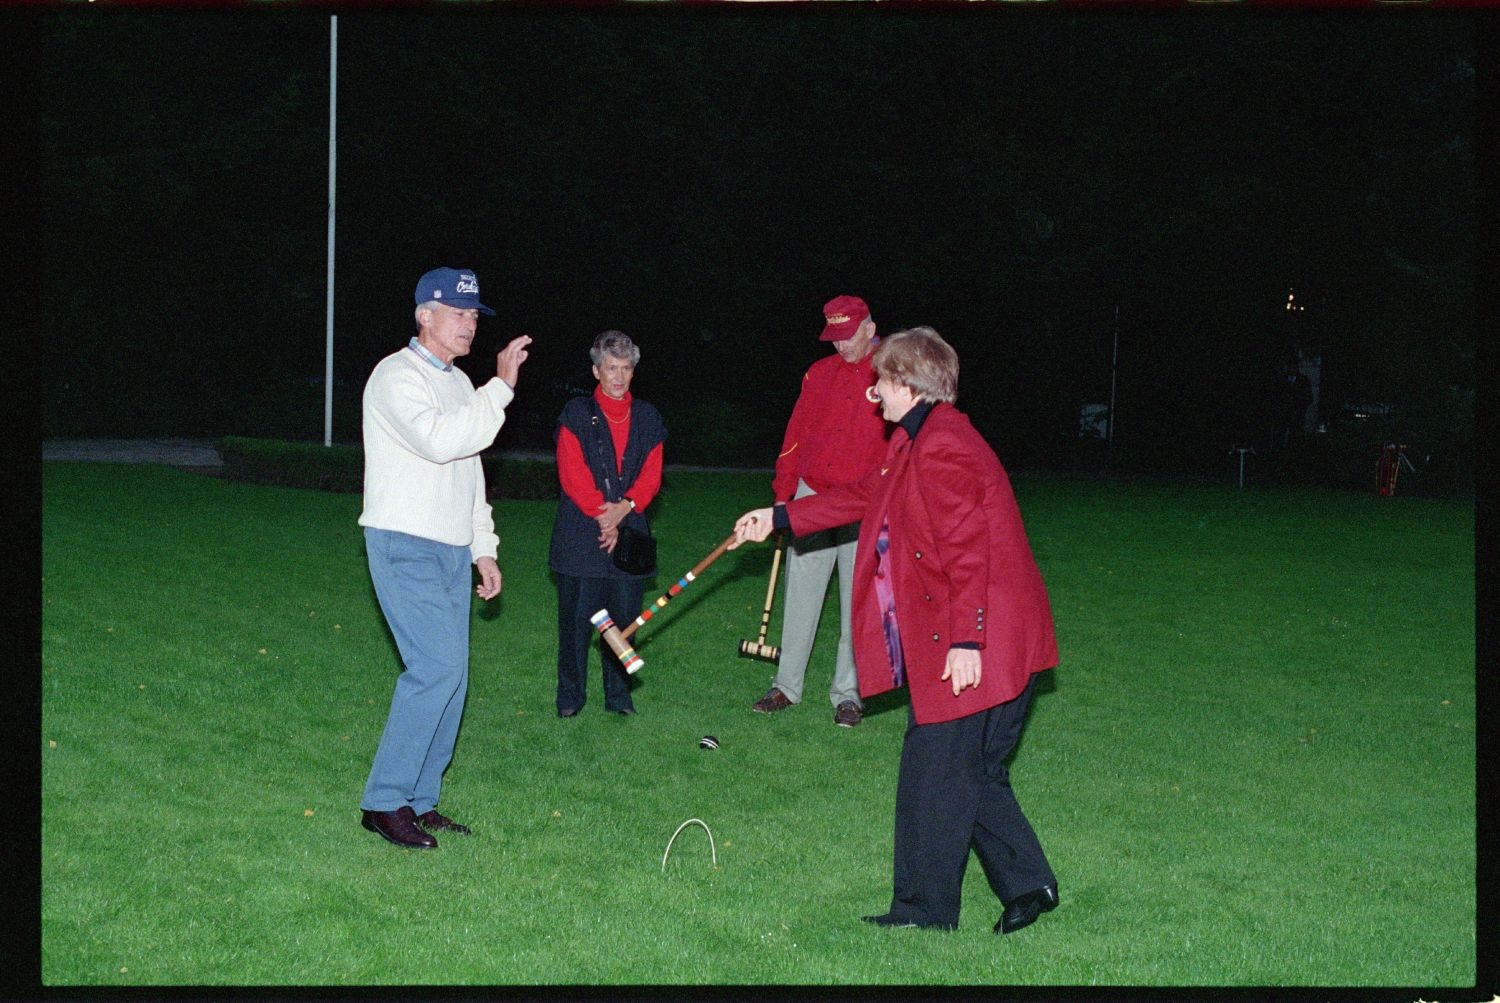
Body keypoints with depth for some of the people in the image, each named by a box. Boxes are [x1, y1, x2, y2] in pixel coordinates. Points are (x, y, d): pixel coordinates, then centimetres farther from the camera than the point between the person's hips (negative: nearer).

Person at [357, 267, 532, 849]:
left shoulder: (459, 383, 18)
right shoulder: (397, 376, -9)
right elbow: (437, 441, -27)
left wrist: (484, 548, 19)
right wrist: (501, 386, -25)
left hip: (451, 552, 9)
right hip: (404, 547, -9)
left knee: (450, 674, 5)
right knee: (438, 666, -17)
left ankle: (420, 800, 13)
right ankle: (384, 802, -10)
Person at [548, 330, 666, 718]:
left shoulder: (647, 418, 12)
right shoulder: (576, 413, 1)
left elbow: (651, 476, 5)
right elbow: (572, 473, -6)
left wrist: (624, 507, -11)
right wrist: (601, 514, -11)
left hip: (629, 533, 3)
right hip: (580, 534, -3)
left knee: (624, 618, 5)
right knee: (576, 618, 0)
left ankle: (619, 695, 17)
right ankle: (570, 696, 11)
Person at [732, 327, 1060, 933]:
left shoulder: (941, 449, -18)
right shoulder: (918, 443, 17)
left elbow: (968, 548, -23)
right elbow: (865, 497, 29)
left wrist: (966, 640, -24)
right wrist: (779, 517, 33)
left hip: (971, 651, -10)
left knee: (934, 775, -1)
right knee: (975, 772, 16)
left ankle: (923, 912, 9)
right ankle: (1027, 883, 22)